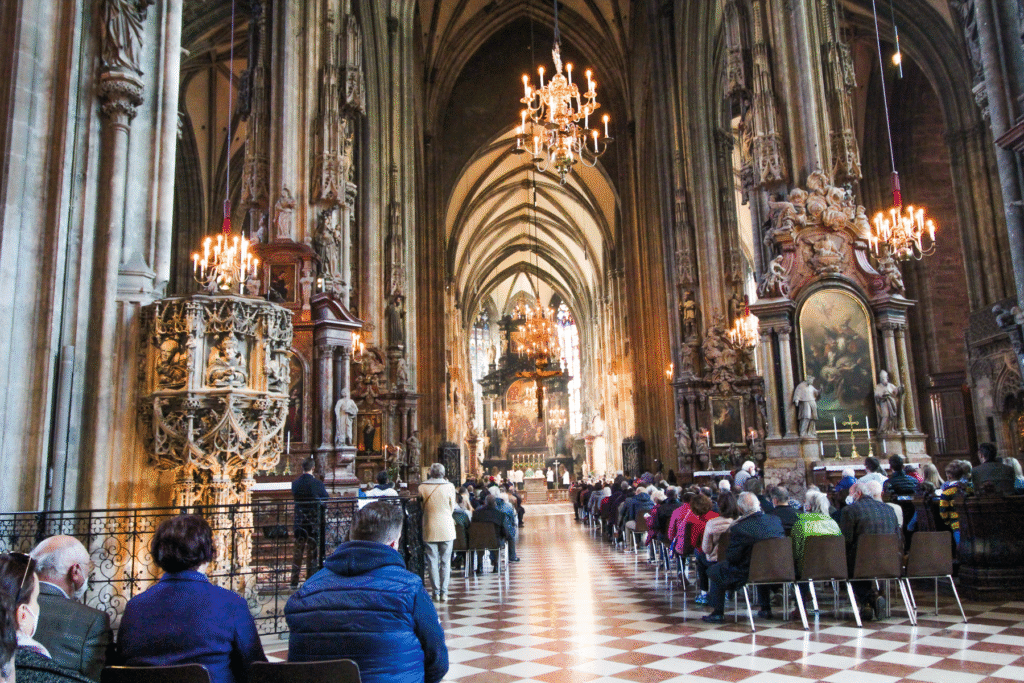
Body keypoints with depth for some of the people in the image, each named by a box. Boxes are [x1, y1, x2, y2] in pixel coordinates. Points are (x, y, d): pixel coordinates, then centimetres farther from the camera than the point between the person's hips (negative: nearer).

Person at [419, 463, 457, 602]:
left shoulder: (422, 487, -5)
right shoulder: (449, 486, -6)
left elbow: (422, 507, 6)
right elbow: (452, 507, 3)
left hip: (430, 529, 0)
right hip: (446, 529, 0)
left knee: (432, 561, 7)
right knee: (445, 561, 7)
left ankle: (436, 591, 8)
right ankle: (444, 592, 7)